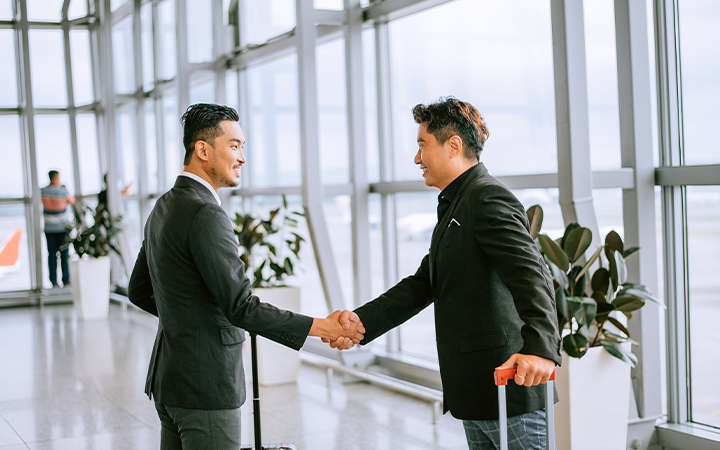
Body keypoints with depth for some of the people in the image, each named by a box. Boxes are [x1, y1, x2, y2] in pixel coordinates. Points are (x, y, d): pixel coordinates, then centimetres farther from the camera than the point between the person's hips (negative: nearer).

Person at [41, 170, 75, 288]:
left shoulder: (43, 191, -6)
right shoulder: (62, 191, -13)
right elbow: (72, 201, 2)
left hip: (49, 226, 2)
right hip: (63, 225, -2)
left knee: (52, 254, 5)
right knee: (64, 253, 4)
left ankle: (53, 280, 3)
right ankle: (65, 279, 2)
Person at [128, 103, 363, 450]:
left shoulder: (164, 208, 11)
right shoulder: (205, 215, -20)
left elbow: (139, 291, 20)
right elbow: (241, 307, -24)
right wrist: (321, 327, -21)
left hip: (168, 379, 10)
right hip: (205, 386, -10)